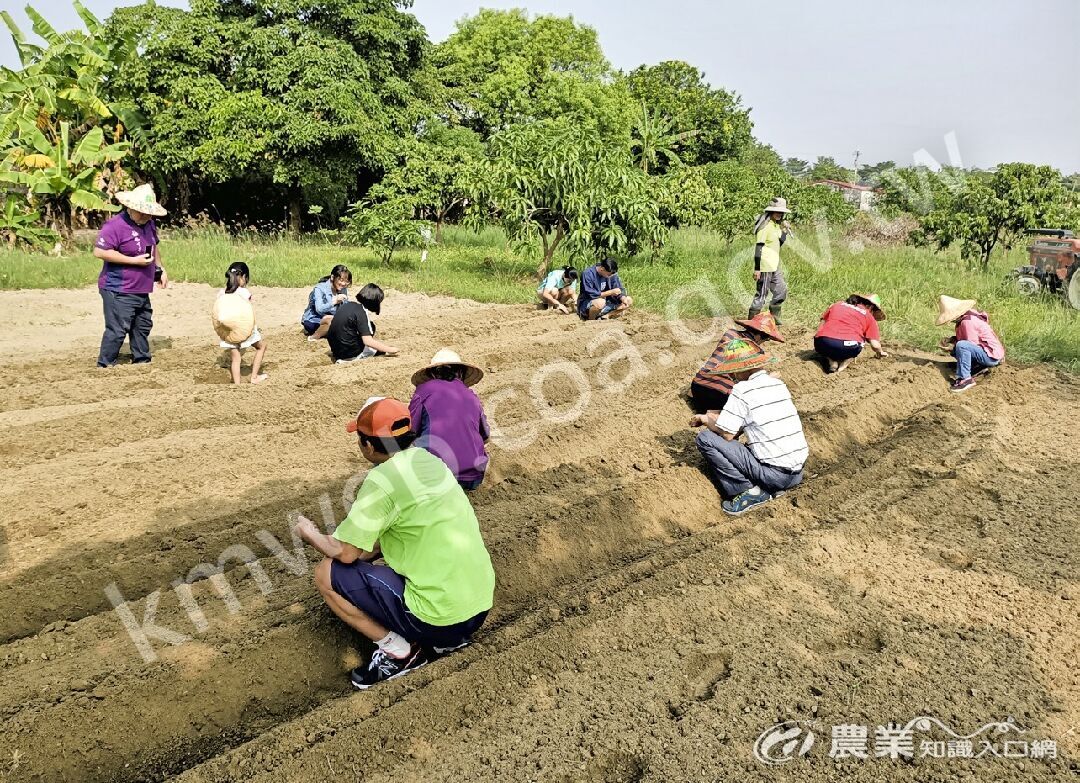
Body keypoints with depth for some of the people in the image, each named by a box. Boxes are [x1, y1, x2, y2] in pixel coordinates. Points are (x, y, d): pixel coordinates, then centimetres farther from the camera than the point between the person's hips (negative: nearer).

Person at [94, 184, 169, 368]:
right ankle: (105, 365, 4)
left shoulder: (149, 223, 10)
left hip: (141, 290, 9)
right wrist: (134, 260, -23)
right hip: (118, 291, -9)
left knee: (143, 325, 18)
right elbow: (99, 251, -24)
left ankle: (142, 360, 32)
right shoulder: (115, 225, -17)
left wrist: (160, 269, 16)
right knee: (117, 329, -8)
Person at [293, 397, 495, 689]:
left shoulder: (382, 479, -15)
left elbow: (345, 553, -7)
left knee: (327, 573, 2)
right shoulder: (428, 460, 8)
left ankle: (398, 649, 0)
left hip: (440, 618, -8)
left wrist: (311, 534, 11)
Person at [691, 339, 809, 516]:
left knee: (705, 438, -4)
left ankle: (748, 491, -4)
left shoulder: (742, 389, -12)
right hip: (797, 474, 8)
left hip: (773, 473, -8)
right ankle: (772, 488, 9)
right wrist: (716, 418, 18)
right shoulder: (778, 383, 11)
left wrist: (705, 420, 7)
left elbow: (726, 434, -11)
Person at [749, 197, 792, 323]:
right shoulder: (765, 226, -15)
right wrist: (757, 269, -22)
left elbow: (779, 244, 15)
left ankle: (774, 316, 26)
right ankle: (752, 319, 3)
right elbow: (758, 247, -19)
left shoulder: (777, 224, 12)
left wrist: (785, 232, -2)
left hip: (775, 264, 9)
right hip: (765, 265, -9)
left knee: (781, 290, 14)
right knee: (762, 293, -5)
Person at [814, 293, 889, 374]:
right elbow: (875, 345, 12)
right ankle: (843, 365, 8)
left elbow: (822, 323, 24)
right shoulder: (869, 317, 17)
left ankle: (832, 362, 10)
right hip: (847, 347, -3)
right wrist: (880, 353, 35)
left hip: (822, 344, 3)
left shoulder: (836, 305, 26)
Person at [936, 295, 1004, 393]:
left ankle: (965, 379, -24)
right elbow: (962, 337, 15)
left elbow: (972, 346, -17)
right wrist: (952, 339, -2)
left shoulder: (967, 322, -23)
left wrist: (952, 348, -11)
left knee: (961, 346, -31)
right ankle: (979, 367, 11)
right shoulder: (967, 315, 4)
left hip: (992, 356, -10)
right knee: (955, 348, 15)